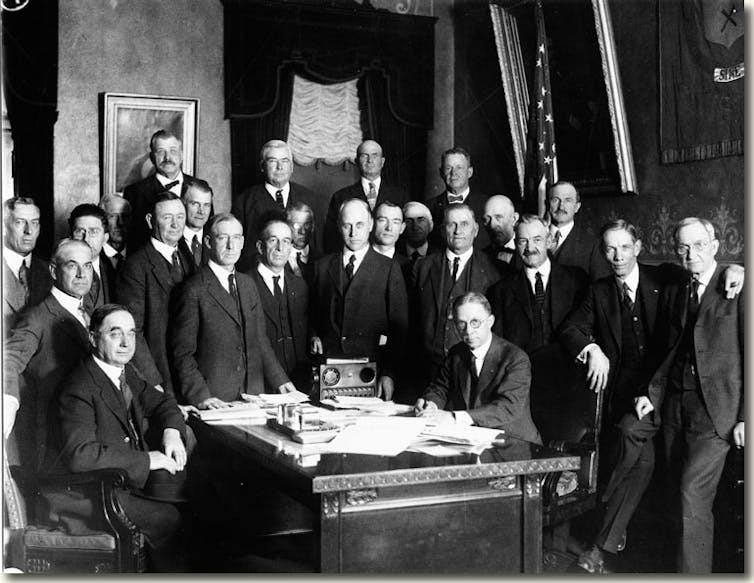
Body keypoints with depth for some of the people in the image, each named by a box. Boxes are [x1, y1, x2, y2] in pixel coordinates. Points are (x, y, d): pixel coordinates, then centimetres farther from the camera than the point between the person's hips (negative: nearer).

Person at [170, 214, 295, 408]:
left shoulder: (248, 284, 13)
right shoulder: (194, 291, -8)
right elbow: (183, 354, -9)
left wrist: (279, 380, 8)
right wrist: (200, 396, -20)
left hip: (254, 394, 5)